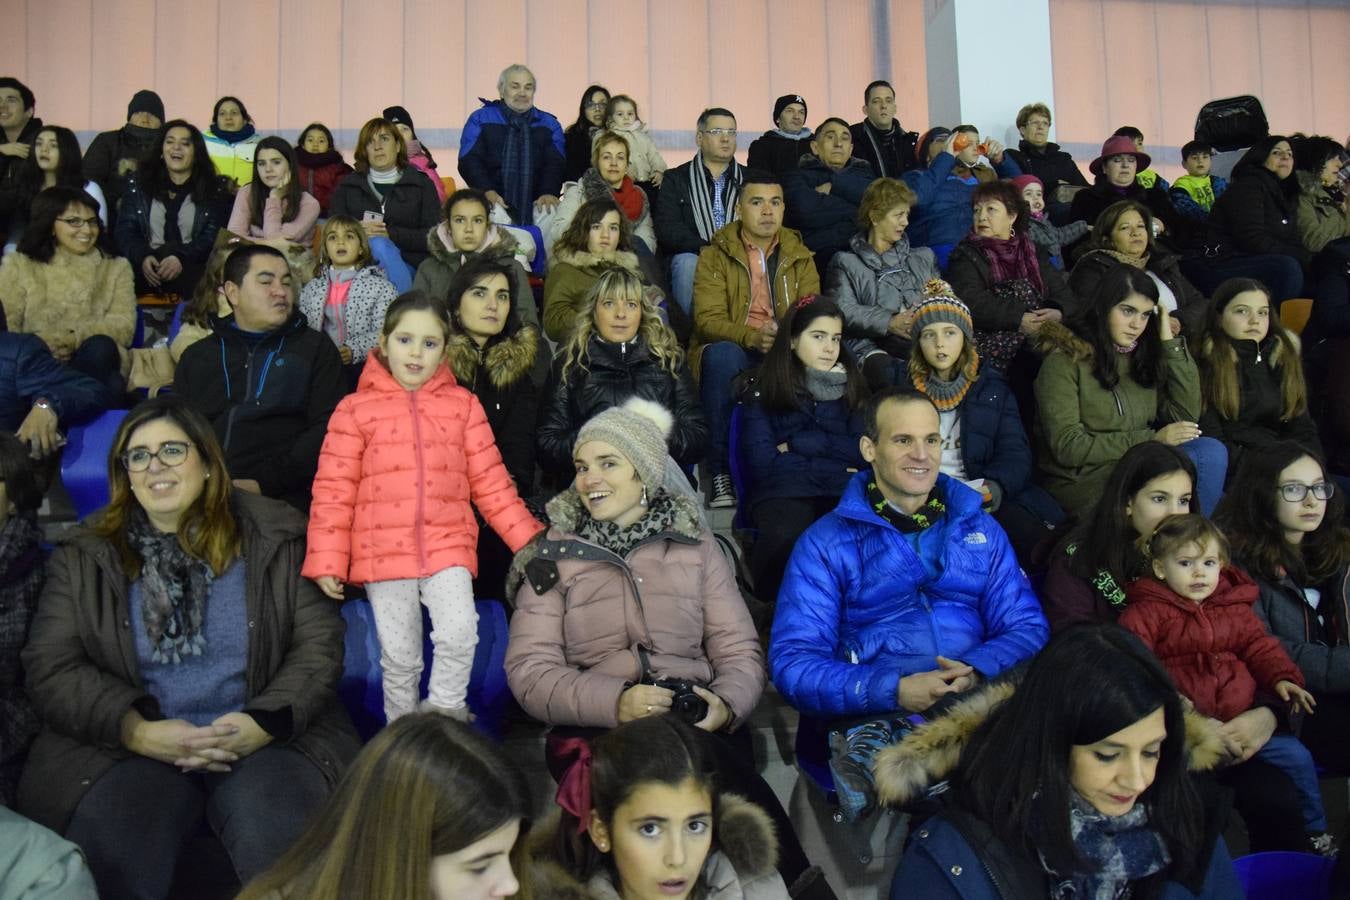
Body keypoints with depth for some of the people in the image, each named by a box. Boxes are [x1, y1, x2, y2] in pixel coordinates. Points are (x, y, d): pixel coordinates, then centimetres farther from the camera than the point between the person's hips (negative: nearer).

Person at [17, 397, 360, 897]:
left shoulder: (274, 540, 8)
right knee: (115, 857, -29)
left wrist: (267, 721, -14)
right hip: (129, 748, 1)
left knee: (278, 841, -30)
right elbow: (49, 669, 4)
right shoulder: (85, 560, 11)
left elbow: (320, 643, 3)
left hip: (261, 742, -1)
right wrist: (138, 730, -12)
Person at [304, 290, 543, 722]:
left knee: (459, 635, -19)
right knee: (399, 658, 5)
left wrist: (530, 539, 3)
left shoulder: (463, 404, 8)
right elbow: (334, 491, 2)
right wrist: (326, 561, -3)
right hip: (382, 554, 0)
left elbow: (490, 482, 9)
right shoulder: (355, 409, 4)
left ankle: (445, 715, 5)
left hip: (447, 548, 1)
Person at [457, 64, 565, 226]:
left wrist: (550, 193, -17)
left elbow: (555, 164, 5)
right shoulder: (480, 119, 11)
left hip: (535, 209, 2)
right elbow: (469, 161, 0)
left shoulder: (549, 124, 17)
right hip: (492, 207, -2)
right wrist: (487, 191, -19)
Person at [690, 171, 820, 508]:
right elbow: (707, 319, -8)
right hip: (730, 348, -2)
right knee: (722, 355, -38)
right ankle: (720, 473, -31)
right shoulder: (715, 255, 5)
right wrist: (753, 337, -27)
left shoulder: (799, 256, 15)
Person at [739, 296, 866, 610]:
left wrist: (801, 442, -1)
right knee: (786, 537, -38)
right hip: (783, 491, -2)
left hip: (842, 492, 2)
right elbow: (761, 461, 2)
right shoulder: (764, 390, 12)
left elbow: (863, 453, 11)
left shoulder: (850, 387, 21)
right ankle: (775, 608, -11)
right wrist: (834, 471, -1)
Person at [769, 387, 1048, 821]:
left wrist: (977, 672, -11)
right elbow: (793, 661, -3)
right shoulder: (825, 542, 7)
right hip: (878, 719, -4)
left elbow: (1027, 627, 13)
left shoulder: (980, 528, 20)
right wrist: (895, 690, -18)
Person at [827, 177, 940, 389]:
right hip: (872, 348, -3)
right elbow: (843, 311, 0)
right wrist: (889, 323, -13)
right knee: (885, 370, -40)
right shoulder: (846, 262, 18)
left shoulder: (924, 258, 33)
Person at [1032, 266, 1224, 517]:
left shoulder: (1144, 355, 12)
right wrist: (1152, 439, -12)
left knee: (1211, 451, -20)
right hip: (1083, 482, -6)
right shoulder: (1065, 359, -7)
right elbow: (1067, 447, -13)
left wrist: (1170, 343, 2)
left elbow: (1187, 417, 5)